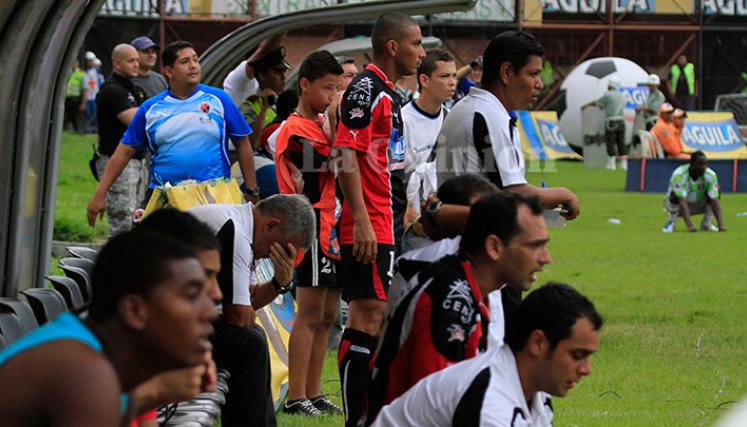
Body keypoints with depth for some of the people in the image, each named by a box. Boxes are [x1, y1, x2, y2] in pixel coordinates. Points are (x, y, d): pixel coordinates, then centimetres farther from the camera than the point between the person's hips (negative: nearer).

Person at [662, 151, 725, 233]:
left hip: (697, 205, 3)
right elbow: (683, 202, -39)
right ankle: (671, 222, -11)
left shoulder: (711, 175, -21)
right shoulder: (679, 175, -31)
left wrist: (721, 225, -39)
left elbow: (714, 201, -27)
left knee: (716, 193, -22)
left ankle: (706, 223, -9)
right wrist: (689, 226, -50)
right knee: (674, 195, -37)